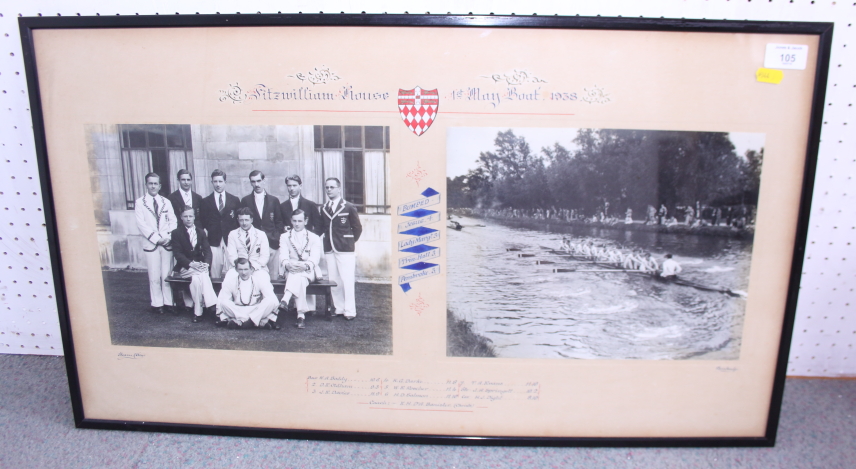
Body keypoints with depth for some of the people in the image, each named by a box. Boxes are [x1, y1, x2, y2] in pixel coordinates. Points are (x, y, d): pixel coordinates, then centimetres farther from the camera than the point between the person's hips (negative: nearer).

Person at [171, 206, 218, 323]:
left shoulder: (201, 232, 15)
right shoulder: (176, 233, 4)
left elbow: (207, 250, 4)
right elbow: (177, 253, -6)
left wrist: (206, 263, -17)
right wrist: (191, 264, -22)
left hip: (200, 266, 2)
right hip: (184, 268, -2)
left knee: (195, 278, -32)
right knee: (202, 274, -33)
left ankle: (198, 311, -32)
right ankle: (211, 305, -35)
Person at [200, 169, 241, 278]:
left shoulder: (235, 200, 11)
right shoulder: (205, 202, 11)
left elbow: (239, 220, 10)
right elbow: (202, 222, 12)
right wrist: (204, 232, -3)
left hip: (230, 242, 0)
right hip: (214, 243, 0)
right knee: (215, 275, -2)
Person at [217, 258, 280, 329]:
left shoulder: (260, 278, -10)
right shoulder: (230, 280, -7)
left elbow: (272, 299, -14)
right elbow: (221, 299, -6)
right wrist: (223, 318, -15)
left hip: (256, 311, -1)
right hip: (237, 312, 1)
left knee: (272, 302, -27)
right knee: (224, 303, -28)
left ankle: (239, 322, -26)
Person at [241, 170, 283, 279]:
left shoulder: (274, 200, 12)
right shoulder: (245, 201, 10)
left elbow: (279, 222, 12)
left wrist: (275, 238, 1)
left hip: (272, 245, 1)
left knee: (272, 277, -1)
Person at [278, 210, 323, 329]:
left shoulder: (314, 238, 12)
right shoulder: (284, 237, 15)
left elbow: (315, 258, -4)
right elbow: (283, 255, -2)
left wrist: (305, 265, -29)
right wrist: (287, 264, -28)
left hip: (308, 271, 0)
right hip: (290, 270, 0)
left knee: (298, 275, -38)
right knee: (300, 280, -36)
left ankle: (285, 300, -52)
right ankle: (301, 315, -49)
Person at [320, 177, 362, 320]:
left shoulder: (349, 207, -3)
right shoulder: (324, 209, 10)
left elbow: (357, 228, 2)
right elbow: (323, 228, 13)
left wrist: (350, 242, 5)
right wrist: (328, 242, 3)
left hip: (345, 250, -5)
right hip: (329, 250, 5)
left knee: (347, 281, -6)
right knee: (334, 281, 6)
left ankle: (350, 311, -1)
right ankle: (339, 308, 15)